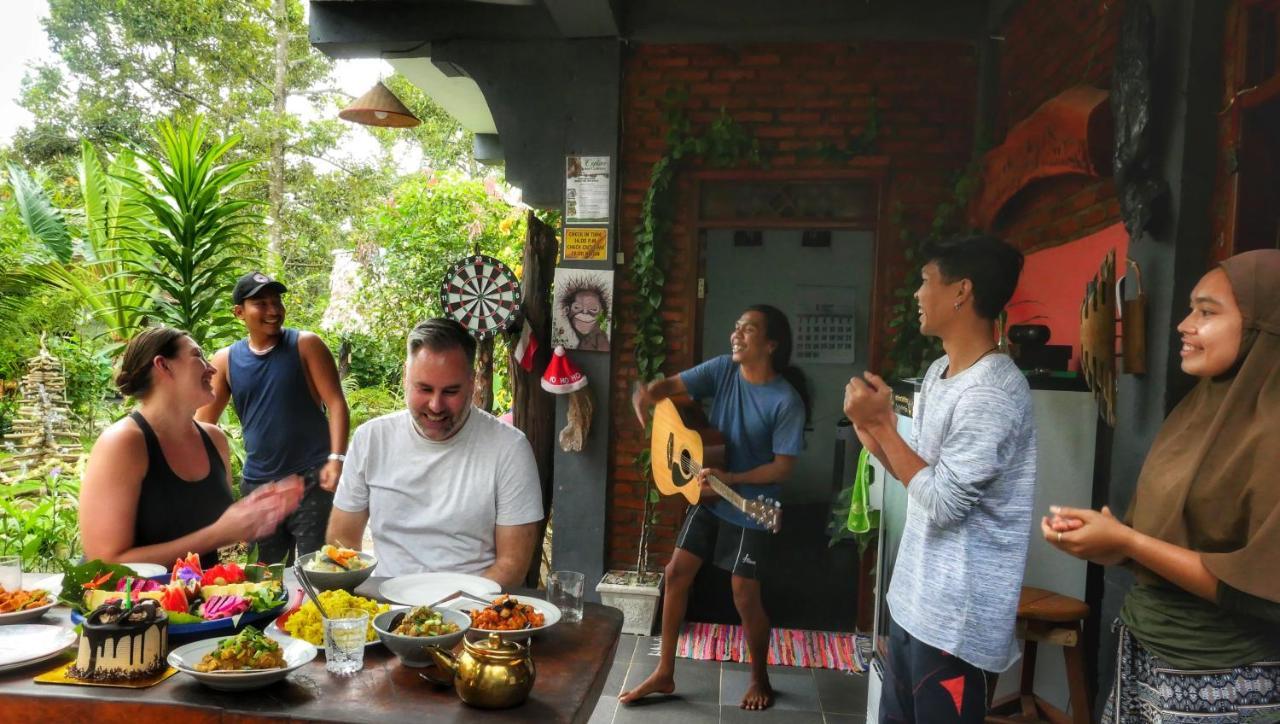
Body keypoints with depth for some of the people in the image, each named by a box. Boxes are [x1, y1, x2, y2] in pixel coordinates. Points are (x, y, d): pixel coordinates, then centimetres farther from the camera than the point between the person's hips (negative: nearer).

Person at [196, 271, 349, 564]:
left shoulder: (306, 345, -3)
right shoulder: (226, 360, 5)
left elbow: (336, 403, -8)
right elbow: (203, 421, 8)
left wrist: (336, 458, -19)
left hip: (312, 480, -3)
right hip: (256, 484, 4)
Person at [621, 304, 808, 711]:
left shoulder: (787, 401, -20)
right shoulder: (723, 369, -5)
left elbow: (783, 466, -20)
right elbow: (673, 385, -7)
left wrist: (731, 479, -30)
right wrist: (648, 393, -31)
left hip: (750, 509, -5)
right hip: (708, 498, 6)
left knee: (745, 595, 1)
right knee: (676, 573, 6)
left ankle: (760, 679, 27)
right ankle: (664, 673, 19)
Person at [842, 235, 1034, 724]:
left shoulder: (992, 393, -22)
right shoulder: (939, 372, 8)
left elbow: (942, 502, -23)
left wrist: (882, 423, -17)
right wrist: (870, 430, 0)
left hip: (954, 616, -9)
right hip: (915, 596, 9)